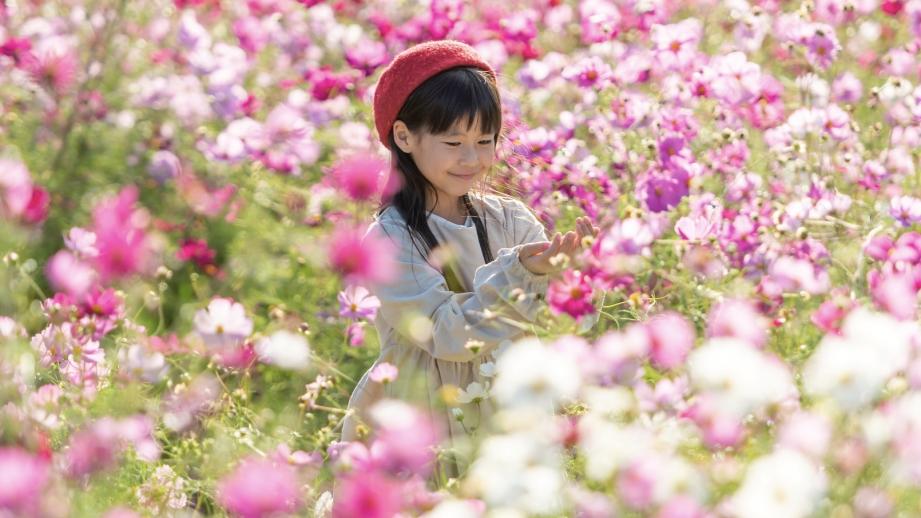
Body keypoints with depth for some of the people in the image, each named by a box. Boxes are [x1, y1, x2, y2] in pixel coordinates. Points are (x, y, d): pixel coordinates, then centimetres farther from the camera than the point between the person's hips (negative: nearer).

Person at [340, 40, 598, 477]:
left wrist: (564, 266, -28)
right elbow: (446, 333, -23)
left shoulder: (508, 219, 0)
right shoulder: (390, 237, -13)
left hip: (503, 423, 4)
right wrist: (518, 273, -33)